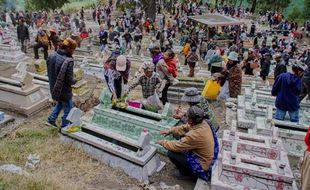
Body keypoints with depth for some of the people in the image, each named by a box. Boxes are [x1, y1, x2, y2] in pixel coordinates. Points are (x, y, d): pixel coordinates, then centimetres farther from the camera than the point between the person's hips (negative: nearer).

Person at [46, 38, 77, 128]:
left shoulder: (52, 56, -5)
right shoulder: (68, 61, -27)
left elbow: (49, 72, 5)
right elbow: (69, 80, -24)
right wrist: (75, 81, -4)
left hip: (54, 87, 7)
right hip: (64, 90, -7)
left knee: (60, 102, 33)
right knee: (68, 108, 15)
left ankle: (52, 118, 33)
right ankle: (64, 127, 28)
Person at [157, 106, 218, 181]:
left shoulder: (195, 135, -36)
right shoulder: (202, 123, -10)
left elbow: (176, 146, -24)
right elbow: (184, 128, 7)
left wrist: (163, 142, -7)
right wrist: (170, 131, 2)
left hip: (202, 165, -9)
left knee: (171, 153, -13)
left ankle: (187, 173, 10)